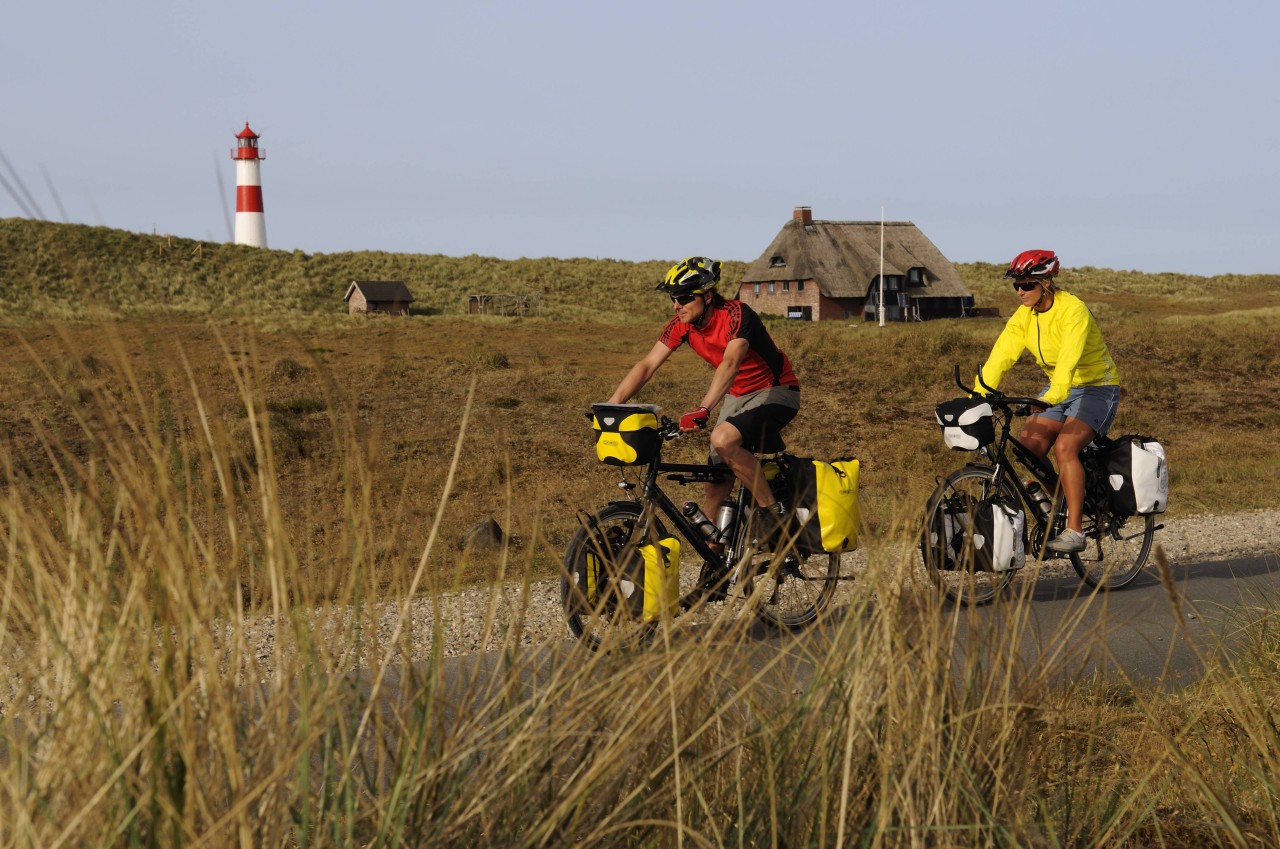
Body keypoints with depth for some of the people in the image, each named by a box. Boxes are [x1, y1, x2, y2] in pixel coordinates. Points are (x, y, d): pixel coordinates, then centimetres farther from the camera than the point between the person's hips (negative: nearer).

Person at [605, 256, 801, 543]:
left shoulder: (736, 314, -26)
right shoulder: (682, 324, -8)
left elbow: (730, 363, -41)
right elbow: (647, 365, -10)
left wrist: (703, 409, -54)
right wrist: (609, 408, -21)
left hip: (776, 391, -7)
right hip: (738, 396, 7)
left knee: (723, 439, -32)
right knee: (715, 486, -2)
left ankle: (772, 510, -16)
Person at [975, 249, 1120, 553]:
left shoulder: (1073, 310, -25)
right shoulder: (1024, 316, -5)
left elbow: (1069, 359, -39)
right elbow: (1000, 356, -13)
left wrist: (1052, 397, -53)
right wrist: (978, 398, -25)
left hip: (1096, 388, -7)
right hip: (1058, 388, 7)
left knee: (1064, 447, -27)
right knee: (1028, 449, -11)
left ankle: (1074, 531, -25)